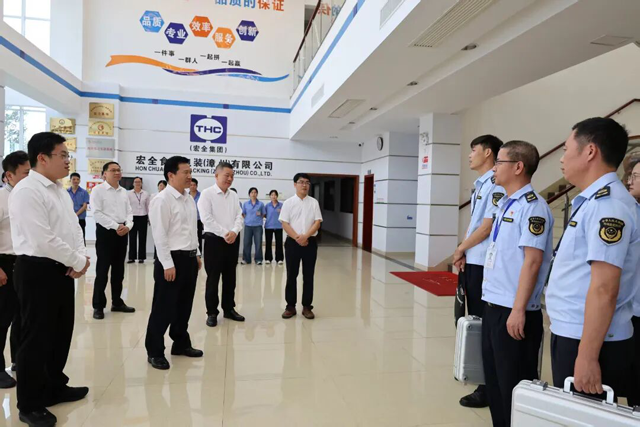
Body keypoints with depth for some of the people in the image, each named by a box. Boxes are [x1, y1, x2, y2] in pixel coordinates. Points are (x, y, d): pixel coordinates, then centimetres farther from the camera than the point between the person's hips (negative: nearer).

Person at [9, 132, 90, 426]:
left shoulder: (60, 191, 12)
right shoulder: (26, 191, -16)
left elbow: (74, 228, 14)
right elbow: (43, 241, -23)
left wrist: (80, 259, -4)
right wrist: (78, 262, -12)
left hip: (62, 270, 8)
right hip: (37, 271, -8)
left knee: (61, 332, 18)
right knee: (36, 337, 4)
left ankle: (54, 387, 37)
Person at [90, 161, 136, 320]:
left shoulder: (124, 192, 13)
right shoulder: (98, 190, -5)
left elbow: (129, 212, 11)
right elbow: (97, 213, -13)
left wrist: (128, 226, -8)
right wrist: (116, 226, -18)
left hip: (122, 233, 6)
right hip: (106, 231, -6)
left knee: (119, 270, 12)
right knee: (102, 270, 0)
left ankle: (117, 302, 24)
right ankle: (98, 306, 10)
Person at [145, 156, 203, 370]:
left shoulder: (189, 199, 12)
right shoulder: (162, 200, -13)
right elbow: (160, 235, -16)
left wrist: (197, 254, 16)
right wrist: (168, 264, -18)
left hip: (189, 258, 8)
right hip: (172, 258, -8)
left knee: (184, 305, 18)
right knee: (164, 308, 3)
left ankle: (181, 344, 33)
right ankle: (155, 351, 19)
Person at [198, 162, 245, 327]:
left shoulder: (234, 195, 11)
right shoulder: (207, 194, -6)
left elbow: (239, 216, 6)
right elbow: (206, 219, -14)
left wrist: (234, 232, -12)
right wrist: (225, 234, -15)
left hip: (233, 241, 5)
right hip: (214, 240, -5)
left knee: (230, 277, 12)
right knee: (213, 278, 3)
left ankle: (229, 309, 25)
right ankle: (212, 312, 14)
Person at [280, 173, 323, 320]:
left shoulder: (314, 202, 5)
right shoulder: (288, 202, 1)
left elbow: (317, 222, -1)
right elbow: (285, 223, -4)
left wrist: (305, 236, -15)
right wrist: (297, 238, -14)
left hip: (310, 242, 1)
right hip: (292, 242, -1)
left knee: (308, 276, 6)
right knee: (291, 275, 5)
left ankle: (307, 307, 16)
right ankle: (290, 306, 15)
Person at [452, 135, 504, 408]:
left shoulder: (496, 183, -15)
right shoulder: (479, 185, 15)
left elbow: (489, 224, -19)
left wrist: (461, 248, -6)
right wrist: (463, 254, 5)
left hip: (483, 263, -9)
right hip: (469, 261, 10)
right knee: (474, 319, 18)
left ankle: (488, 387, 10)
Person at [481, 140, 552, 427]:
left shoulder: (532, 206, -14)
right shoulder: (504, 204, 12)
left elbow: (532, 261, -19)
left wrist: (518, 310, -21)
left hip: (513, 311, -8)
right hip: (493, 306, 8)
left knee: (514, 385, 6)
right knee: (494, 379, 19)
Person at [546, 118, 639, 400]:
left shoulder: (607, 204, -19)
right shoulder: (593, 201, 11)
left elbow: (604, 289, -24)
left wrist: (587, 356, -24)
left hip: (589, 341, -9)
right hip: (571, 334, 9)